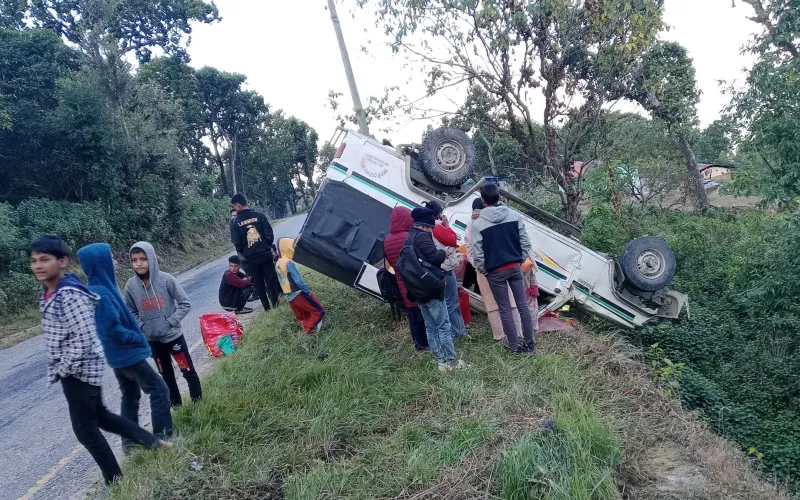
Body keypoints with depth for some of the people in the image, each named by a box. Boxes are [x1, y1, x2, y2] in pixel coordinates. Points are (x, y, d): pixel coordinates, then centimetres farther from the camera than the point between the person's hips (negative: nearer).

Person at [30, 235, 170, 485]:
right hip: (73, 369, 9)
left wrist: (61, 370, -18)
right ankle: (153, 442, 30)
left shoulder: (70, 295, -24)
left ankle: (116, 481, 22)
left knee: (85, 428, 5)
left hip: (80, 370, -9)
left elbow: (84, 339, -27)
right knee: (99, 415, 21)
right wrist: (58, 368, 13)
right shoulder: (49, 292, 6)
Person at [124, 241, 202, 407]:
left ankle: (198, 402, 27)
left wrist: (170, 322, -15)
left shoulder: (166, 279, -15)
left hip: (173, 336, -3)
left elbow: (185, 304, -9)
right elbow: (131, 312, 8)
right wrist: (142, 327, -6)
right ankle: (176, 405, 33)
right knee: (166, 376, 18)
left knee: (188, 371, 8)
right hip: (152, 340, 3)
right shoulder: (131, 285, -7)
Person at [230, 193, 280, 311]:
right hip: (265, 254, 1)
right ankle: (275, 303, 18)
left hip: (249, 258, -1)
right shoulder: (259, 215, -4)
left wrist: (243, 253, 11)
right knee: (271, 280, 12)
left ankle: (267, 306, 16)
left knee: (258, 284, 11)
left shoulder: (235, 222, -8)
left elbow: (236, 243, -7)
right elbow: (269, 234, -4)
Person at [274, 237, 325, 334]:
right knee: (319, 311, 0)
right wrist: (308, 291, -14)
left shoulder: (277, 264, 8)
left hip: (289, 297, 9)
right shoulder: (289, 263, -18)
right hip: (299, 294, -9)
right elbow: (298, 280, -24)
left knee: (302, 317, 18)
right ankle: (310, 328, -4)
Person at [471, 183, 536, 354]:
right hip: (515, 267, 3)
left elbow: (477, 253, -10)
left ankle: (515, 346, 14)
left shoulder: (478, 223, -12)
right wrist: (521, 260, 14)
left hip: (495, 272, -3)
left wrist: (483, 270, 5)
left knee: (505, 309, 7)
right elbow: (525, 242, 1)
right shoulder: (514, 215, -2)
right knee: (523, 305, 11)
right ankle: (530, 343, 17)